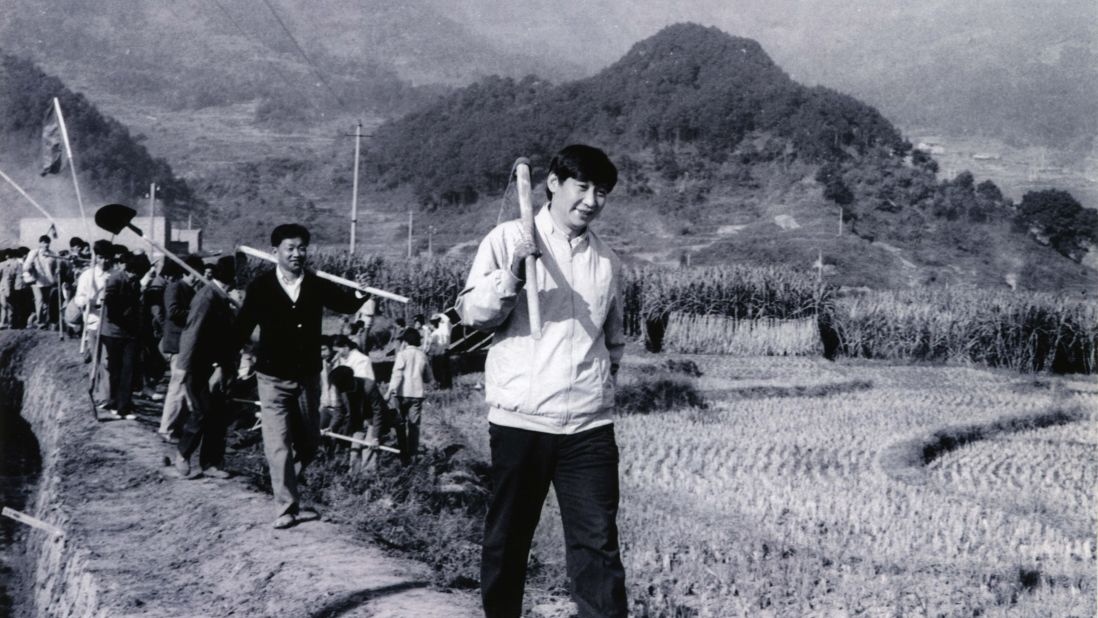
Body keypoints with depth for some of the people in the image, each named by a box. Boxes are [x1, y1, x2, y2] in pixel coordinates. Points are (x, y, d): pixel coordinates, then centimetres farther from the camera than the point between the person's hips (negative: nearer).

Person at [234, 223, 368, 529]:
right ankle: (287, 507, 3)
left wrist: (361, 295, -8)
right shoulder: (260, 287, -9)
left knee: (309, 442, 14)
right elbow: (242, 329, -5)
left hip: (308, 376, 3)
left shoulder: (317, 286, -3)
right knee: (279, 445, -5)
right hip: (274, 378, -3)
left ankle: (284, 487, 38)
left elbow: (346, 305, 11)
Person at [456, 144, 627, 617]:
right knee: (507, 538, 8)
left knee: (598, 543, -1)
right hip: (520, 419, -3)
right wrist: (511, 274, -20)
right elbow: (473, 313, -5)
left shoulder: (607, 261, 14)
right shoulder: (509, 239, 2)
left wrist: (602, 379, 13)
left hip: (590, 424, 3)